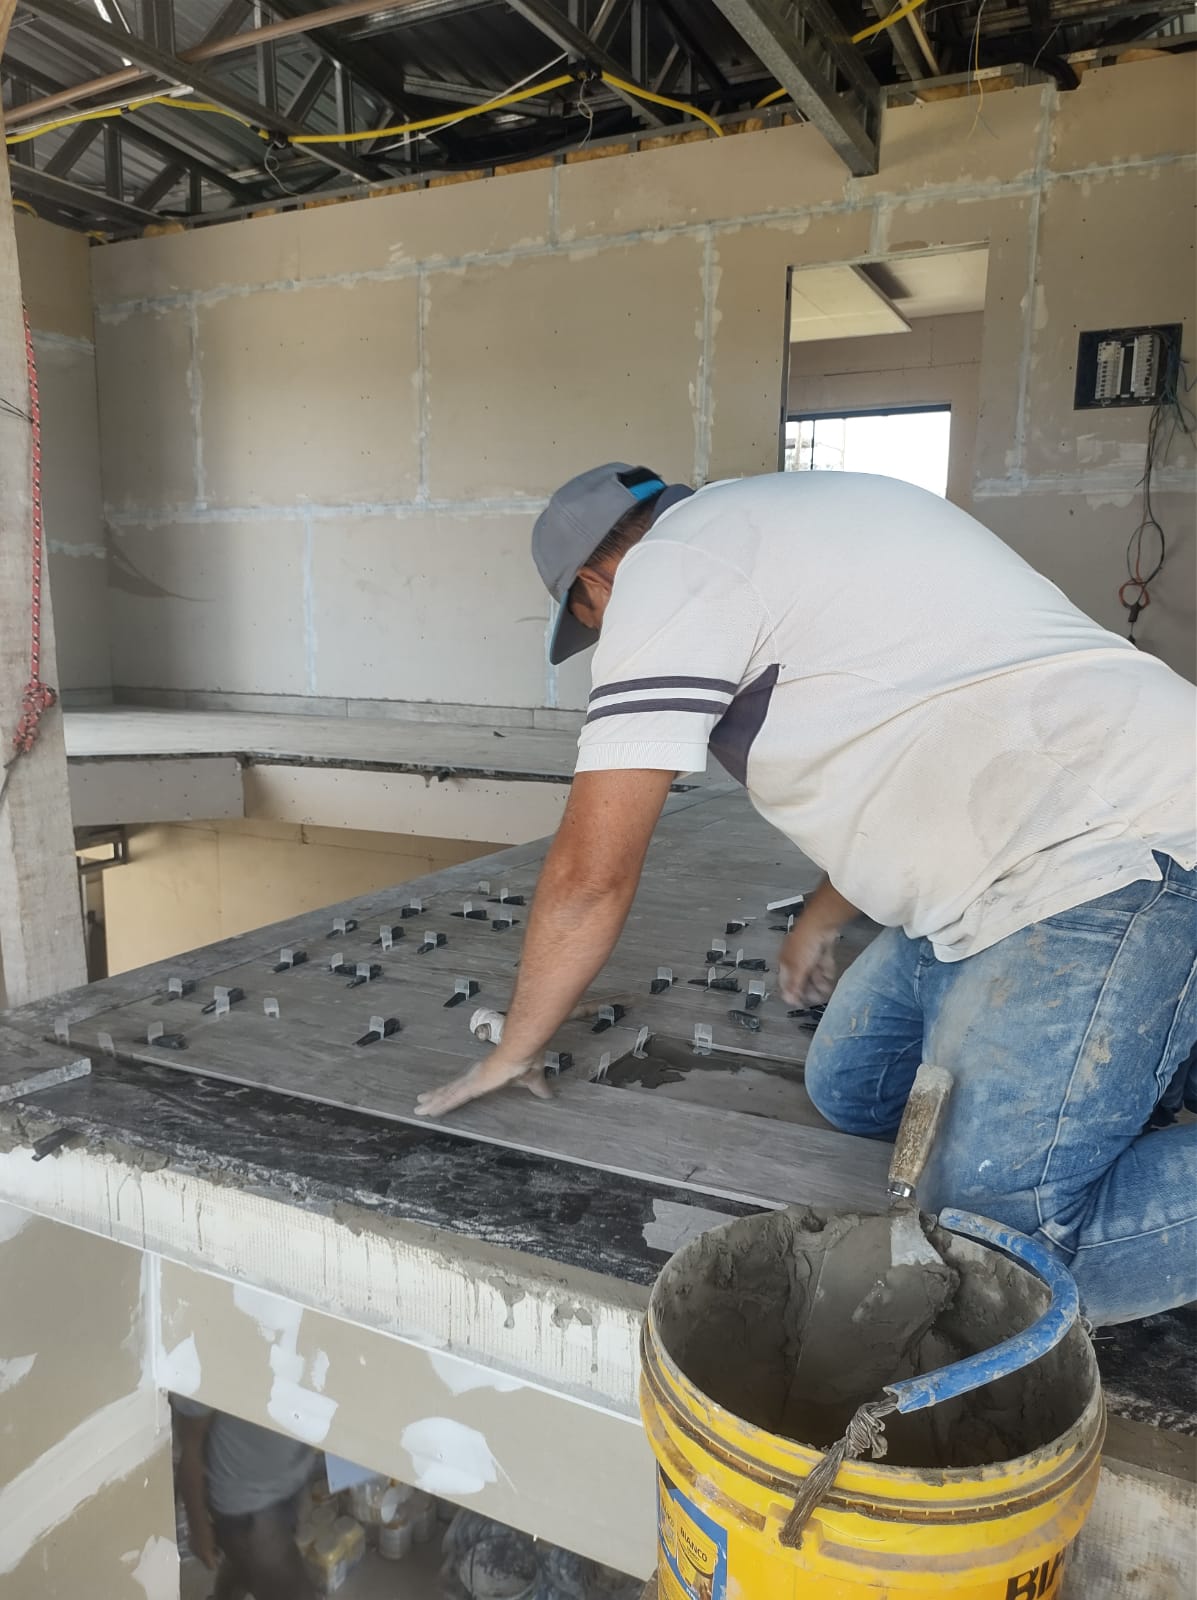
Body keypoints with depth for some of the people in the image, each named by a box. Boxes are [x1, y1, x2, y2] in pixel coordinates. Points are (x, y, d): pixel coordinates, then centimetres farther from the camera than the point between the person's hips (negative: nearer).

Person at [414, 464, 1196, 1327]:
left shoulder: (665, 567, -8)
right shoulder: (792, 516, 21)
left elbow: (592, 872, -9)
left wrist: (514, 1050, 8)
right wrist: (821, 919, 41)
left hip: (1105, 858, -10)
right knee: (849, 1090, 14)